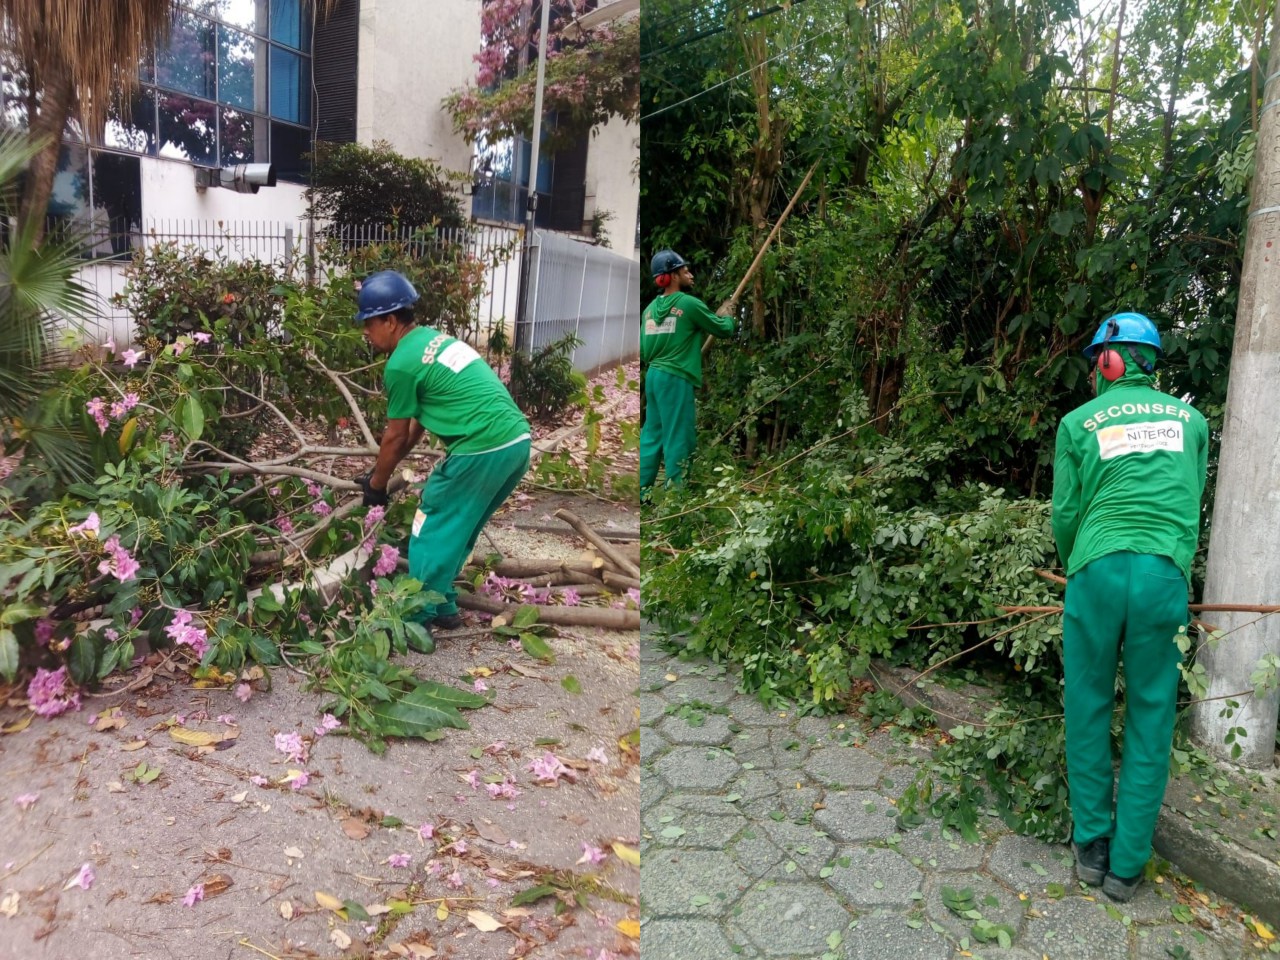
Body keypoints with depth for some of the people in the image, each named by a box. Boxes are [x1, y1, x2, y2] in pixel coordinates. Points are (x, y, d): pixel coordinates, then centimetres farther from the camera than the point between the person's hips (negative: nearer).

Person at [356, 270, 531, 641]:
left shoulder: (401, 363, -7)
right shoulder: (433, 338, 20)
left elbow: (396, 437, 2)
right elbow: (418, 421, 25)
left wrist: (376, 484, 18)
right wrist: (385, 468, 30)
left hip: (483, 450, -9)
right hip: (518, 440, 9)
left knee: (431, 530, 8)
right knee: (457, 529, 22)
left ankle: (417, 618, 16)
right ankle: (443, 606, 31)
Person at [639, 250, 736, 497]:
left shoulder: (651, 308, 12)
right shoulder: (689, 304, -8)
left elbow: (644, 350, 14)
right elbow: (724, 329, 2)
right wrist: (728, 317, 23)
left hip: (653, 376, 8)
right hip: (675, 378, -8)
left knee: (651, 435, 12)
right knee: (678, 438, 0)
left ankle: (642, 491, 16)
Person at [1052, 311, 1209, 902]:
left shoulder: (1080, 422, 6)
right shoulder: (1189, 418, 12)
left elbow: (1065, 512, 6)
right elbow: (1192, 503, 16)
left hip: (1098, 570, -1)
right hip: (1166, 573, 2)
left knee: (1088, 710, 11)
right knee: (1150, 720, 9)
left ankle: (1091, 848, 20)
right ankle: (1127, 866, 15)